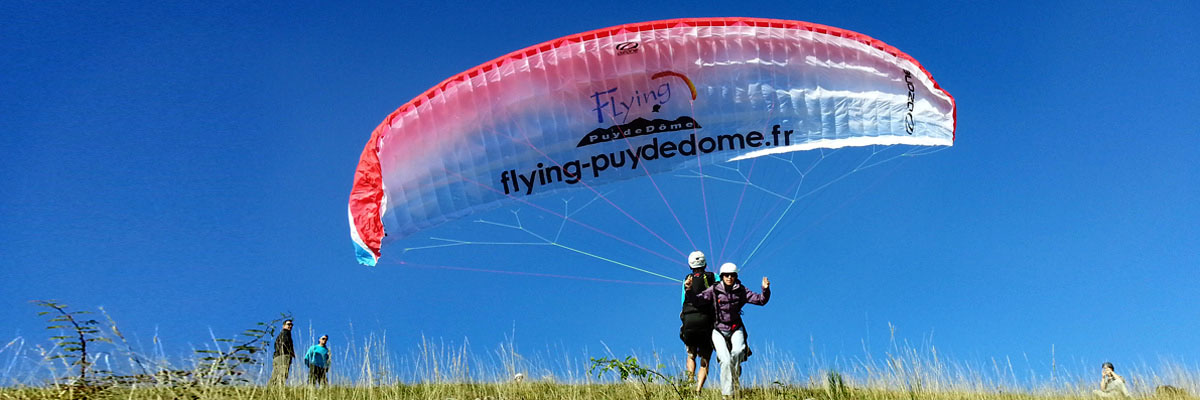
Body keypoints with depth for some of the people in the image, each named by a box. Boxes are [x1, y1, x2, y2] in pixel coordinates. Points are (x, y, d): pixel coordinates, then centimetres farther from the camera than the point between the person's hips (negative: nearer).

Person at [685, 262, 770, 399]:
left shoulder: (741, 290, 0)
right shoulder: (714, 290, -5)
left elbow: (761, 300, -2)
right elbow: (697, 301, -14)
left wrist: (766, 289, -21)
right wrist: (689, 289, -32)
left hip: (736, 329, 1)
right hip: (719, 330, -1)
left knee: (738, 351, -29)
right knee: (726, 361, -18)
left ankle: (735, 374, 5)